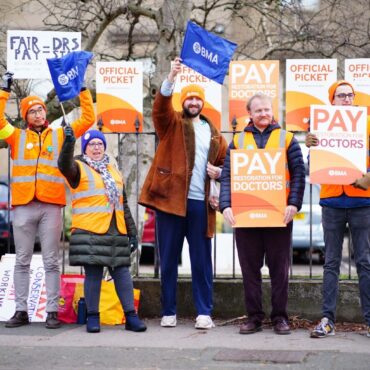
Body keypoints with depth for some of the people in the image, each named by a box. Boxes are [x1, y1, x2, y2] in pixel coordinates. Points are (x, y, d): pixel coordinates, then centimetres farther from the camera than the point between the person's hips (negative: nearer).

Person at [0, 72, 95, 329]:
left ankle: (52, 312, 4)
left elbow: (88, 119, 10)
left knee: (51, 261, 1)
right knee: (22, 261, 5)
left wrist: (83, 90, 6)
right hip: (23, 206, 1)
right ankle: (21, 311, 9)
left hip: (51, 206, -1)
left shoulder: (60, 135, 12)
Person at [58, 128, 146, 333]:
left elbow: (123, 205, 24)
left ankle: (131, 316, 4)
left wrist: (132, 232, 19)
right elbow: (64, 166, -20)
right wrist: (68, 143, -36)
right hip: (90, 232, -5)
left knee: (122, 272, 2)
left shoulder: (114, 172, 23)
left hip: (116, 232, 5)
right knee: (93, 274, -4)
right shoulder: (79, 168, 5)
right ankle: (93, 317, 3)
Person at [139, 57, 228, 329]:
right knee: (168, 260, 2)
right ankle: (169, 312, 9)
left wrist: (219, 171, 1)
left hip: (200, 203, 2)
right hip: (171, 198, -2)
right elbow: (161, 106, -13)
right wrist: (171, 78, -28)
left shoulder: (214, 133, 17)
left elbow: (225, 162, 24)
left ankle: (204, 312, 7)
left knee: (202, 261, 2)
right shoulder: (172, 123, 8)